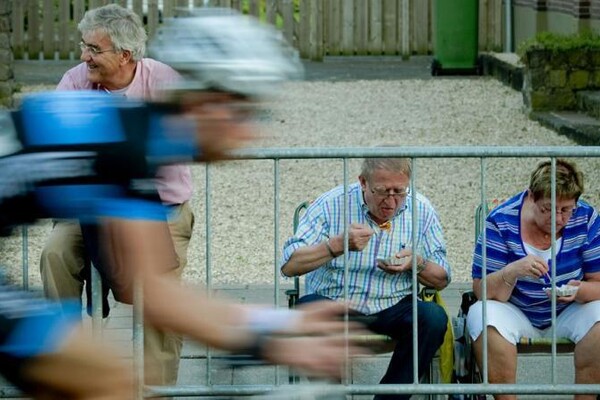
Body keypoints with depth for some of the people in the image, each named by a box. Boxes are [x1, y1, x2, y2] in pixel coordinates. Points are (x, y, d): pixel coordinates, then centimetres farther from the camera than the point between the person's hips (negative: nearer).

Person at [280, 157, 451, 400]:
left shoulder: (421, 211, 1)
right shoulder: (330, 204, -7)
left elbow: (441, 280, 8)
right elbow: (289, 266, -14)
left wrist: (417, 264, -15)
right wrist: (338, 245, -27)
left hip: (392, 308, 2)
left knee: (433, 318, -27)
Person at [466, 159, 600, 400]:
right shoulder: (501, 222, -14)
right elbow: (482, 291, -16)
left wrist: (580, 291, -29)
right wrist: (512, 272, -37)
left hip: (567, 314, 1)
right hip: (516, 314, -1)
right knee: (483, 315, -32)